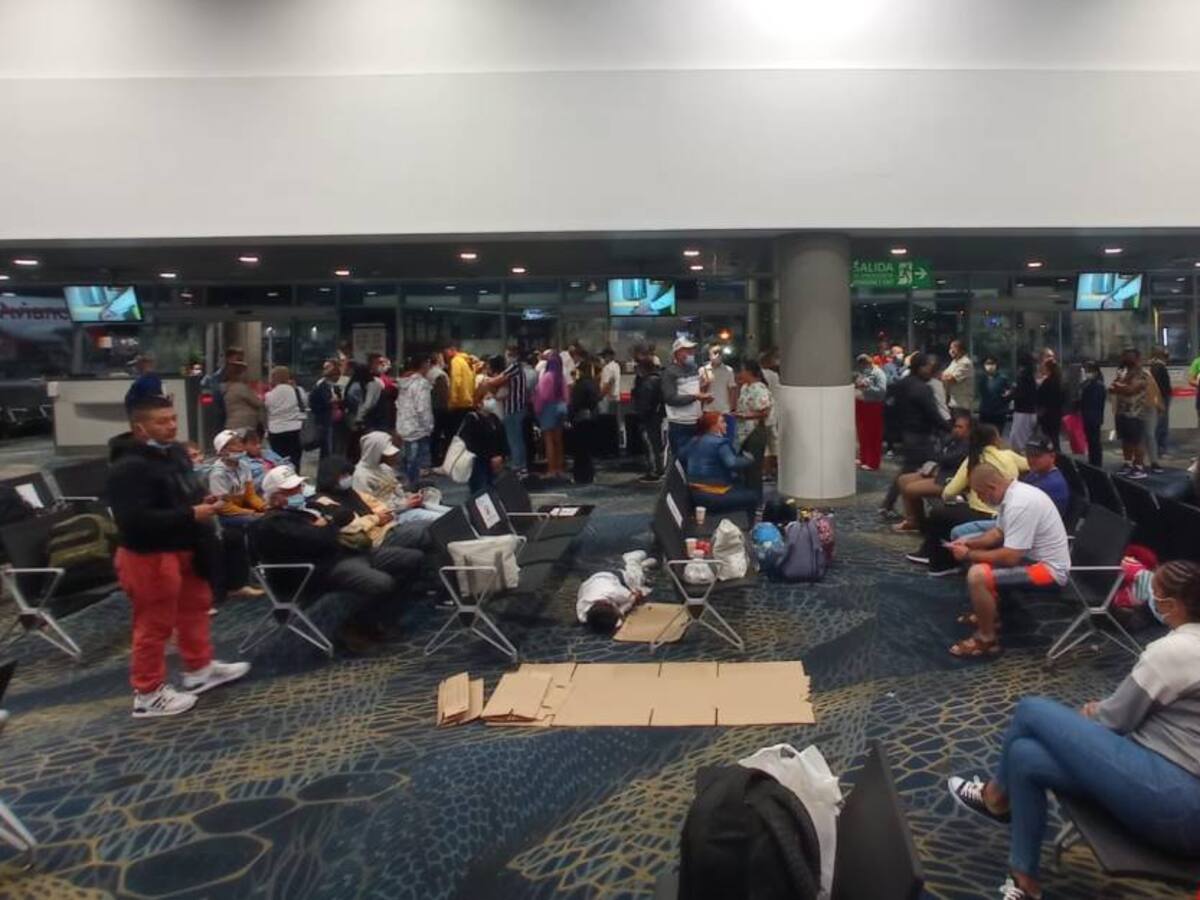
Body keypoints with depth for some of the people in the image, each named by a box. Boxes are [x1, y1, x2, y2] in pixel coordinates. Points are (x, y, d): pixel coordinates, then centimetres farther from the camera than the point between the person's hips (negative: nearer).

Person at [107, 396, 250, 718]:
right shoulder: (128, 468, -23)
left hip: (184, 548, 10)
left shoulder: (174, 452, 5)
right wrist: (191, 515, -28)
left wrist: (204, 501, -1)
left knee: (195, 606, 22)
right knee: (154, 624, 3)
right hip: (149, 556, -9)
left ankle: (200, 669, 40)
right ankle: (148, 695, 19)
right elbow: (135, 520, -31)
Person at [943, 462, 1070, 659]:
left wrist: (969, 555, -17)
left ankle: (987, 639, -9)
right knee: (980, 561, 21)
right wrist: (969, 543, 3)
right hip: (1033, 556, 11)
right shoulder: (1014, 492, 2)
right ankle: (987, 616, 28)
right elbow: (998, 533, 18)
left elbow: (1009, 558, -29)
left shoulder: (1020, 505, -29)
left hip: (1049, 569, -11)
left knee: (977, 575, -26)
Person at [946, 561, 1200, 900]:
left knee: (1032, 710, -4)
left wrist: (1091, 713, 15)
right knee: (1025, 756, 3)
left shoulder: (1171, 650, -16)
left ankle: (996, 796, 22)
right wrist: (1101, 710, 12)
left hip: (1172, 801, -9)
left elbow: (1114, 720, -6)